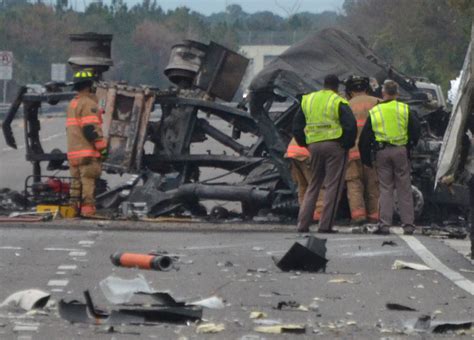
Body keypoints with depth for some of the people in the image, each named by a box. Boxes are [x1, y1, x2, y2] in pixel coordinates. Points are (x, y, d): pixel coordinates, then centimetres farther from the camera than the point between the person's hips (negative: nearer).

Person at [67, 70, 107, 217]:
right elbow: (91, 129, -18)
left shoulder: (72, 104, 19)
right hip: (87, 150, -9)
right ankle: (88, 207, -12)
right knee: (88, 180, -9)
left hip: (73, 151, 9)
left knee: (76, 180, 12)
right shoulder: (88, 104, -12)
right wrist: (102, 146, -13)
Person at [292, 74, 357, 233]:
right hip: (334, 145, -5)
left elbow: (297, 125, 14)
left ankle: (303, 224, 7)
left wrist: (305, 144, 20)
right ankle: (325, 225, -6)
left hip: (314, 146, 5)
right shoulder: (338, 102, -5)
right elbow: (350, 126, -14)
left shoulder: (307, 100, 12)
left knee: (313, 185, 14)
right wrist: (347, 144, 0)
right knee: (333, 186, -1)